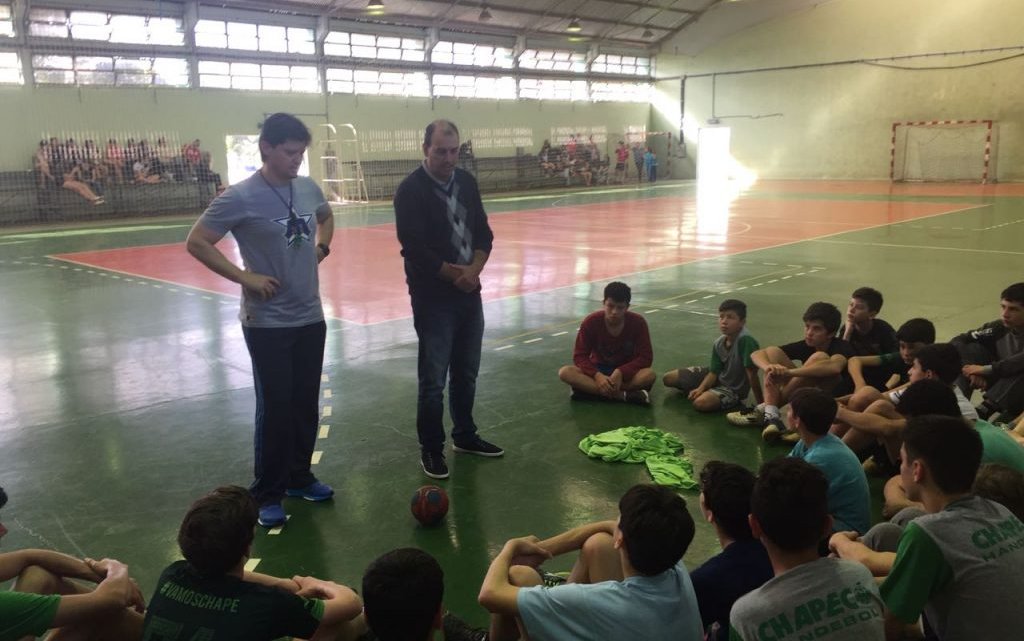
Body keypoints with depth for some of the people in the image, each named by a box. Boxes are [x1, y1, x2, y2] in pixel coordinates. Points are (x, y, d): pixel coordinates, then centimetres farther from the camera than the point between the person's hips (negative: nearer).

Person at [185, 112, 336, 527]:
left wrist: (320, 249, 8)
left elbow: (326, 218, 25)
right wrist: (245, 277, -15)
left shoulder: (308, 189, 3)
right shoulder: (241, 197, -15)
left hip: (310, 318, 6)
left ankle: (299, 477, 32)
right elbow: (197, 243, -11)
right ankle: (267, 495, 15)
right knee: (275, 409, -1)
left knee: (306, 404, 14)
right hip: (267, 323, -6)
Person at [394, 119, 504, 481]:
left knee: (466, 372, 16)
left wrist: (474, 269, -11)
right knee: (433, 379, 1)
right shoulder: (411, 190, -12)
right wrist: (457, 274, -11)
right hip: (433, 297, -6)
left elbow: (483, 233, 8)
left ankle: (465, 435, 33)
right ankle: (431, 449, 14)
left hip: (470, 293, 6)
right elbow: (414, 249, -17)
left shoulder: (466, 182, 7)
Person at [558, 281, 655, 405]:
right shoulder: (591, 322, -14)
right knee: (565, 372, -29)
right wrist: (597, 375, -32)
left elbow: (645, 357, -15)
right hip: (599, 370, 1)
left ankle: (589, 389, -31)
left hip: (625, 371, -1)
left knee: (649, 374, -34)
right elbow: (580, 356, -13)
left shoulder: (638, 322, -14)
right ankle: (624, 395, -36)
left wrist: (620, 373, -31)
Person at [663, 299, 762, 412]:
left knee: (700, 403, -33)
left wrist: (761, 404, -29)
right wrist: (700, 388, -23)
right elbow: (714, 372, -6)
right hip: (719, 377, 6)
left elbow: (752, 374, -33)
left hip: (734, 388, -6)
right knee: (668, 379, 4)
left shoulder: (746, 341, -35)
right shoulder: (718, 344, -13)